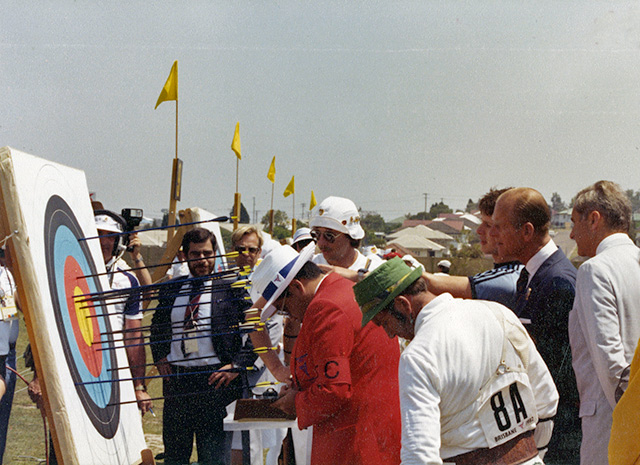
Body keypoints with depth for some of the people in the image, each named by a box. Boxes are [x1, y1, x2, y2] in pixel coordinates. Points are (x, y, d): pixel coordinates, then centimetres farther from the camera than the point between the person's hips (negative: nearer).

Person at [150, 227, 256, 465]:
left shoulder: (233, 287, -2)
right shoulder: (171, 289, 11)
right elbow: (157, 327, 27)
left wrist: (237, 366, -12)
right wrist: (160, 357, 11)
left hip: (215, 382, -4)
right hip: (176, 382, 5)